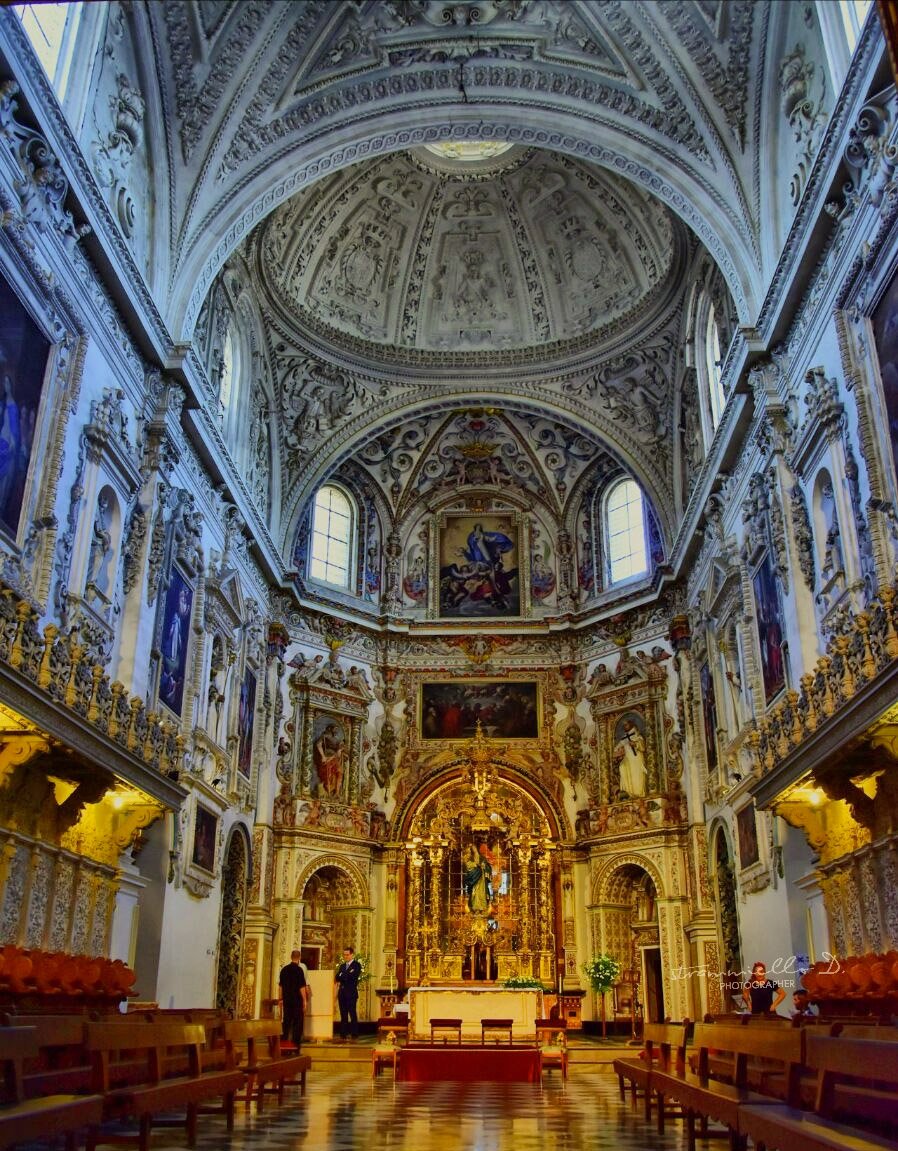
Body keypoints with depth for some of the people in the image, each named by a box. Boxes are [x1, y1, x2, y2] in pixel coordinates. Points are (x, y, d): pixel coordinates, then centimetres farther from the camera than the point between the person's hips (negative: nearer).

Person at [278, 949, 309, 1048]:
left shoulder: (284, 969, 3)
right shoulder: (299, 969, -13)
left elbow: (280, 985, 10)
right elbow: (302, 987, -13)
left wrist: (282, 998, 20)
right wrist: (305, 1000, -8)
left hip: (286, 999, 5)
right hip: (297, 999, -4)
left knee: (286, 1020, 13)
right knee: (297, 1021, 5)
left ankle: (284, 1040, 15)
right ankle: (296, 1042, 6)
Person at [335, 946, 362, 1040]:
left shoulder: (356, 965, -1)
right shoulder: (342, 966, 19)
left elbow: (352, 977, -14)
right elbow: (337, 977, 6)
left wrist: (341, 977, -6)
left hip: (351, 993, -6)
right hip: (342, 993, 6)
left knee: (352, 1014, -6)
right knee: (343, 1015, 6)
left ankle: (354, 1034, -3)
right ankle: (343, 1034, 9)